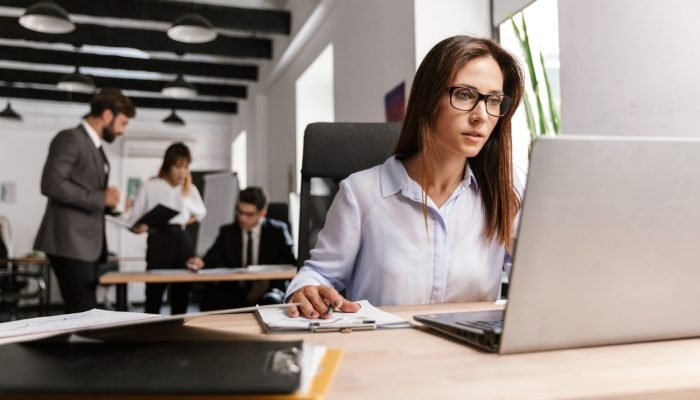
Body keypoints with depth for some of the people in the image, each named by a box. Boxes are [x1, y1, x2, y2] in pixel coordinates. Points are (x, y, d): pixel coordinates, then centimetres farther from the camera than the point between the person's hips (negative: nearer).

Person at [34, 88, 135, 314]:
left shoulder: (96, 148, 20)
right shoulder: (71, 138, -8)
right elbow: (52, 184, -21)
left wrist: (112, 204, 8)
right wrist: (101, 197, -17)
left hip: (88, 245, 9)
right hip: (70, 244, -9)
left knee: (83, 314, 9)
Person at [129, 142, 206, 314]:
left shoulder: (190, 189, 15)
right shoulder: (151, 186, 2)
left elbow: (201, 213, 28)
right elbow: (134, 219, 1)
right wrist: (139, 227, -19)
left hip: (183, 240, 4)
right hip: (159, 240, -4)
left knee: (181, 295, 4)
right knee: (154, 296, -10)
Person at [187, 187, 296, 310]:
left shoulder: (277, 231, 6)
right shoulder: (227, 232, 11)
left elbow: (294, 258, -3)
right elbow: (211, 260, 0)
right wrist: (200, 262, -22)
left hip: (267, 292, -2)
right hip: (233, 293, 2)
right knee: (209, 301, -29)